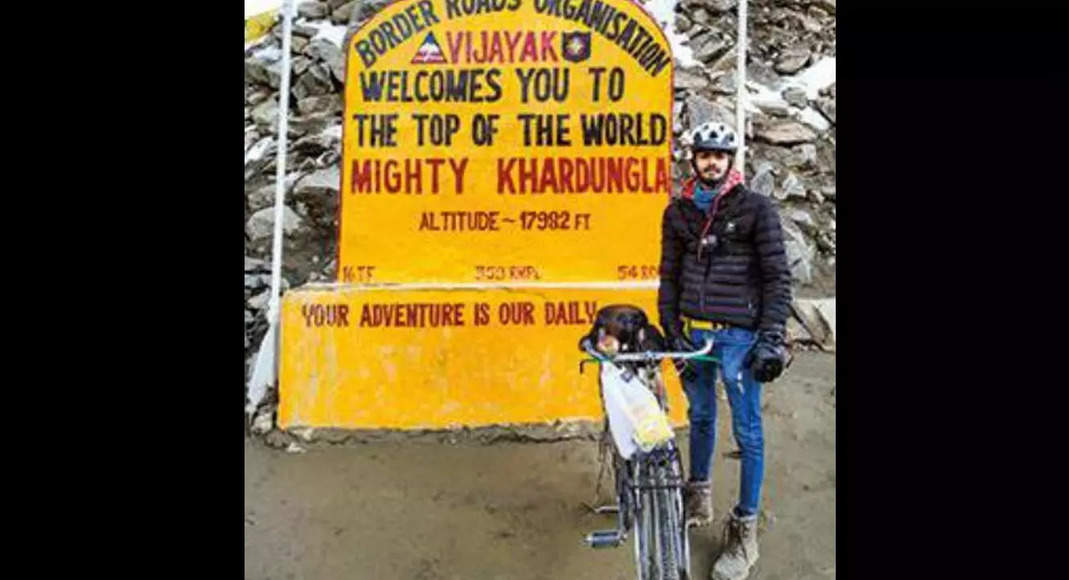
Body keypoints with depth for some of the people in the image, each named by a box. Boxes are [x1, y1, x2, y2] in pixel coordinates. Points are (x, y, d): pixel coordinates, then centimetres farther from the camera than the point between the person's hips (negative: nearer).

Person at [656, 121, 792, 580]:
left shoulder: (756, 208, -4)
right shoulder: (678, 212, 7)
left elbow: (777, 276, -6)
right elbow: (669, 276, 9)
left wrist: (771, 339, -12)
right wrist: (673, 333, 2)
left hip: (739, 334, -4)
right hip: (694, 331, 4)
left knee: (747, 430, 1)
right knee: (700, 416, 17)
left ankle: (744, 532, 12)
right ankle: (699, 499, 36)